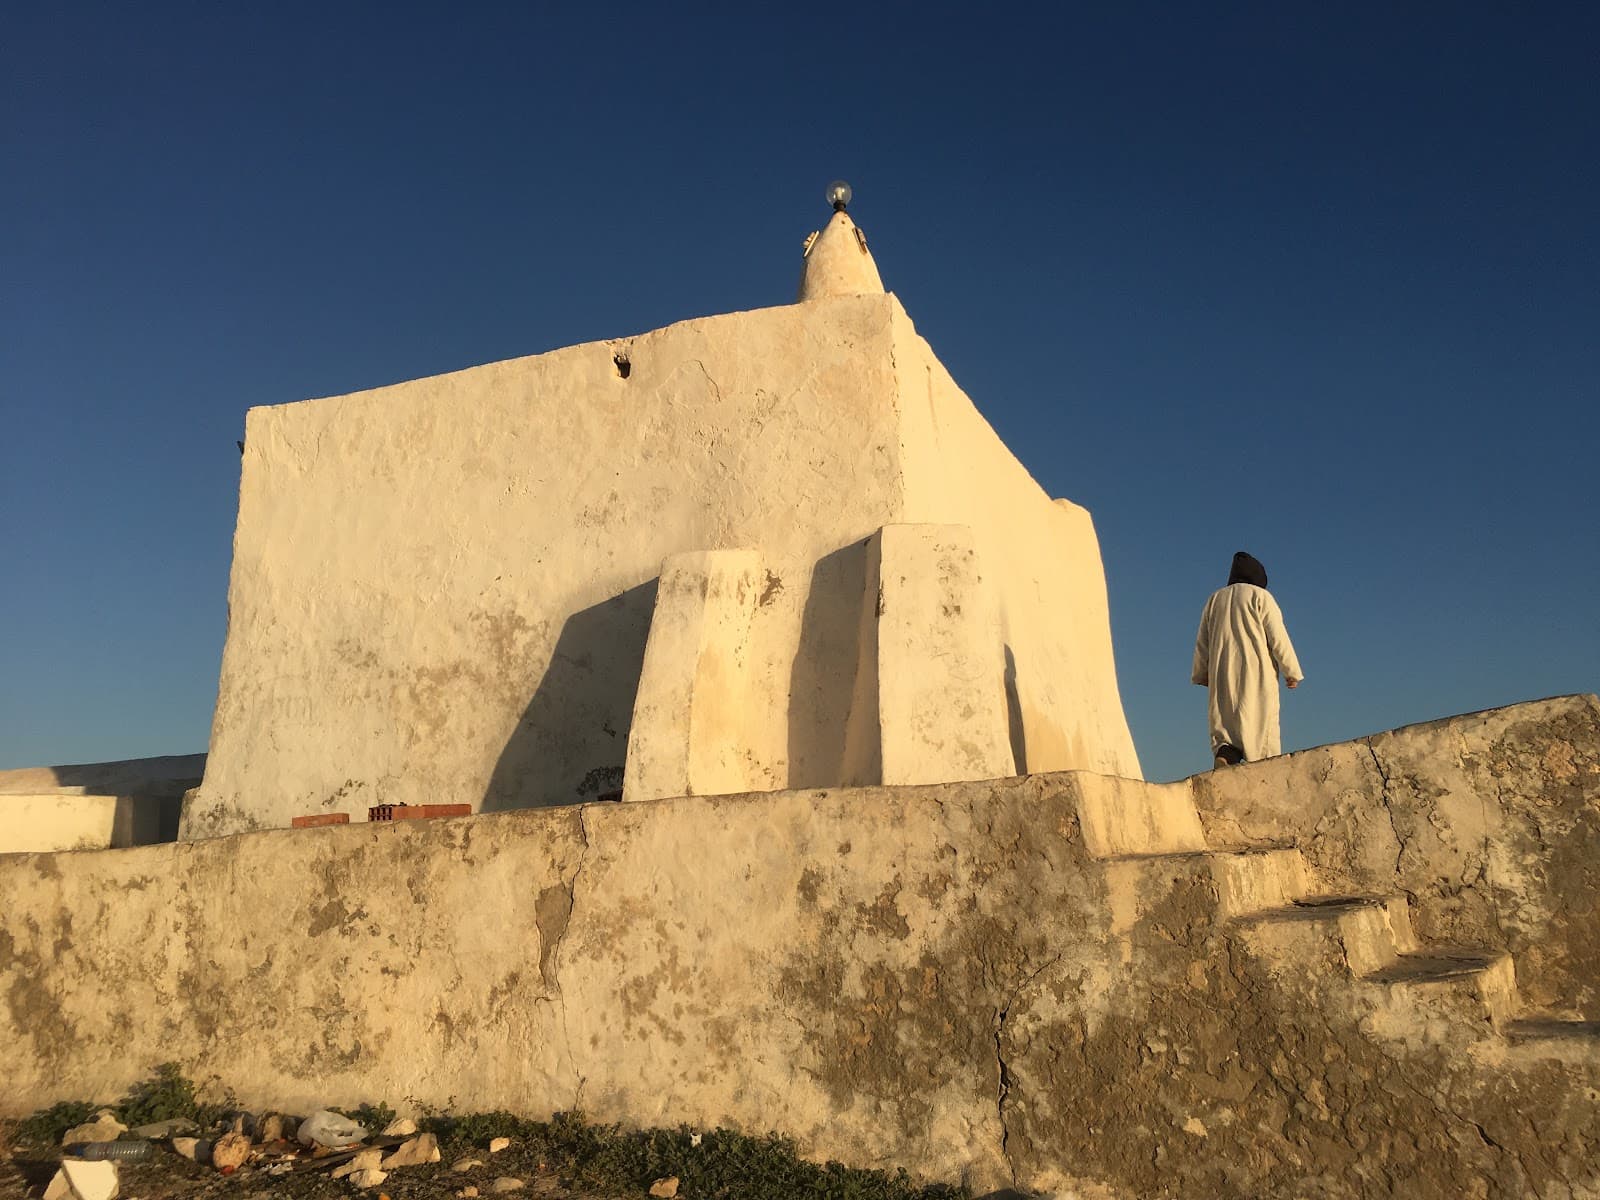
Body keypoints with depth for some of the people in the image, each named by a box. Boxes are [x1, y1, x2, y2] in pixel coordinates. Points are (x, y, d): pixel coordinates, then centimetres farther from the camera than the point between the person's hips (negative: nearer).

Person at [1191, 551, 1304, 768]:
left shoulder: (1215, 599, 17)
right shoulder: (1260, 596, 3)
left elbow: (1202, 643, 17)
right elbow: (1278, 638, -4)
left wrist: (1202, 675, 25)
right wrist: (1292, 672, 1)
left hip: (1222, 676, 4)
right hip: (1256, 675, -4)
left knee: (1225, 724, 2)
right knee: (1261, 724, -5)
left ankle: (1223, 752, -26)